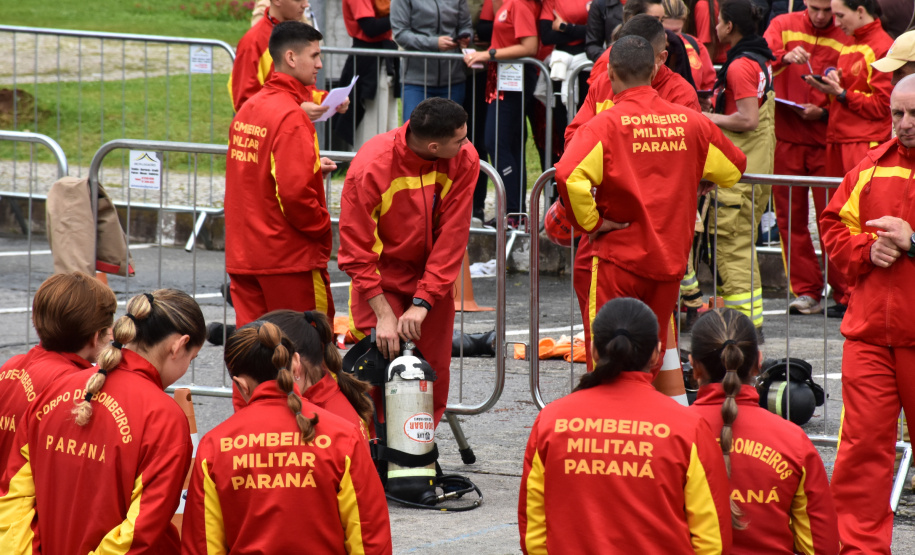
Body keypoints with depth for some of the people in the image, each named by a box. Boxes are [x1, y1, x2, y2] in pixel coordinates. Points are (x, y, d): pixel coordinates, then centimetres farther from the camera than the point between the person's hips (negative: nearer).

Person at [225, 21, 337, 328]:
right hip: (289, 256, -8)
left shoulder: (248, 109, 9)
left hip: (243, 254, 8)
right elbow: (295, 192, -23)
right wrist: (322, 226, -8)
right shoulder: (292, 117, -17)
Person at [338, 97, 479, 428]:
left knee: (434, 375, 3)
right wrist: (383, 313, -22)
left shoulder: (464, 159, -16)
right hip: (382, 280, -3)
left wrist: (422, 302, -20)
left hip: (432, 280, 3)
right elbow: (357, 251, -18)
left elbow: (452, 237, -13)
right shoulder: (370, 166, -24)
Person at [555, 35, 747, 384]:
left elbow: (569, 174, -27)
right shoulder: (691, 122, 1)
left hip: (619, 257, -4)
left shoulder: (607, 124, -12)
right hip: (671, 259, 4)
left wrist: (590, 222, -13)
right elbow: (733, 169, 14)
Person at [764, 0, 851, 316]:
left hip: (825, 139, -2)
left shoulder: (845, 38, 0)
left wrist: (824, 113, -15)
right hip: (787, 137, 2)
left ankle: (845, 294, 3)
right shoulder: (784, 26, 5)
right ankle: (807, 292, 11)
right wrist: (785, 57, -30)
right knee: (790, 217, 4)